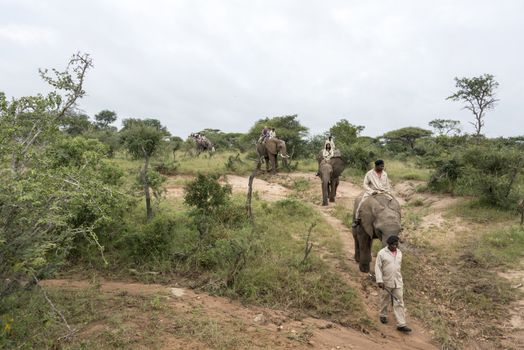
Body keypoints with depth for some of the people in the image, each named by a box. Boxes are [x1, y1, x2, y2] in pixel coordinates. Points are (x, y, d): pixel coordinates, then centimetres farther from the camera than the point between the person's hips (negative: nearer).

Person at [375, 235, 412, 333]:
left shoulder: (399, 253, 3)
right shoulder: (382, 253, -13)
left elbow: (398, 266, 15)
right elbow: (377, 267, -14)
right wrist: (379, 281, -20)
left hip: (397, 282, 4)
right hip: (386, 282, -4)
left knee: (399, 303, 1)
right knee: (385, 300, 14)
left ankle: (401, 324, 5)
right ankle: (383, 315, 38)